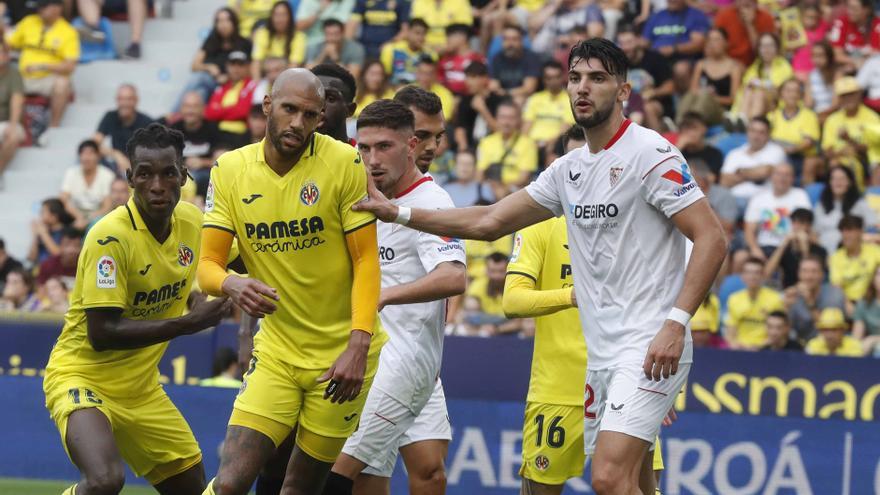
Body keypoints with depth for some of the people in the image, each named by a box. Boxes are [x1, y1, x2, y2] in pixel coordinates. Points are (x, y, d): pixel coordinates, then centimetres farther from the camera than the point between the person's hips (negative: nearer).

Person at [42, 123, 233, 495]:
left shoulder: (192, 221, -2)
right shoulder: (110, 237, -23)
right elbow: (101, 334, -26)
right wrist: (188, 324, -27)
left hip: (141, 389, 8)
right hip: (82, 377, -8)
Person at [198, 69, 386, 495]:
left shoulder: (345, 163, -10)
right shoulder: (230, 169, -2)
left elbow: (366, 259, -8)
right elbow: (207, 265, -2)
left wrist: (358, 345, -18)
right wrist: (231, 284, -27)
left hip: (341, 353, -2)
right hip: (276, 351, 2)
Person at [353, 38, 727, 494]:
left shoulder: (649, 153, -9)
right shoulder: (568, 169, 14)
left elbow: (711, 239, -14)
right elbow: (489, 222, 19)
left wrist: (676, 323, -22)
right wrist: (398, 213, 13)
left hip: (651, 349, -8)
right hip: (601, 354, 8)